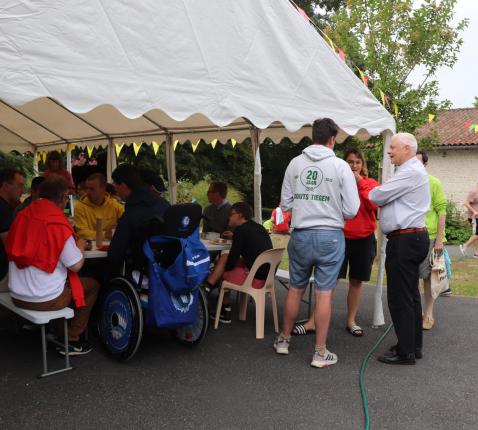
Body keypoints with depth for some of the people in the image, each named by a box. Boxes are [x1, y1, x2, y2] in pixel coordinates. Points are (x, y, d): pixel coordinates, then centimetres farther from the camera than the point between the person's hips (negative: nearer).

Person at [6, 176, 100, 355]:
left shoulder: (22, 216, 2)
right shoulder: (58, 224, -17)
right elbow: (76, 265, -14)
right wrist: (81, 246, 6)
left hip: (16, 296, 7)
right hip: (45, 300, -7)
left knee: (65, 277, 31)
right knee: (93, 285, 15)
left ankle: (58, 332, 32)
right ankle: (72, 340, 16)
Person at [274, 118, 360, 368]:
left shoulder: (295, 164, 0)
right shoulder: (340, 166, -8)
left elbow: (285, 204, 3)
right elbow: (351, 210, -7)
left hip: (300, 235, 3)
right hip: (330, 236, -3)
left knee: (295, 289, 17)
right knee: (324, 293, 4)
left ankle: (283, 340, 31)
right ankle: (320, 352, 12)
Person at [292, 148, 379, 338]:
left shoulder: (371, 184, 5)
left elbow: (374, 204, -14)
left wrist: (360, 183, -14)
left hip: (364, 239, 1)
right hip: (340, 237, -1)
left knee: (356, 281, 10)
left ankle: (351, 321, 23)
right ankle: (313, 321, 0)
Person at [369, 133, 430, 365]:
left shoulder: (411, 172, -15)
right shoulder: (413, 170, 19)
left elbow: (378, 196, -14)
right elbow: (388, 198, 17)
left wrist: (370, 192, 5)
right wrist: (377, 194, 2)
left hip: (405, 240, -11)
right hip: (413, 238, 11)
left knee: (400, 298, -5)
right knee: (411, 295, 16)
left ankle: (405, 352, 2)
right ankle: (414, 346, 26)